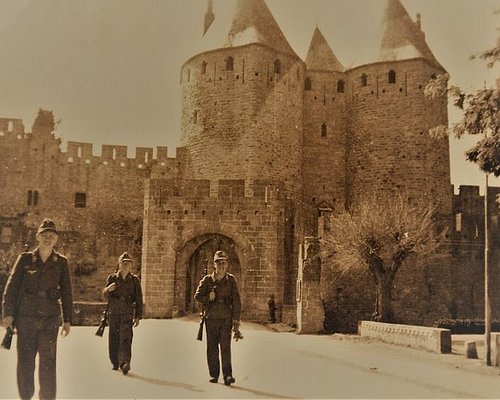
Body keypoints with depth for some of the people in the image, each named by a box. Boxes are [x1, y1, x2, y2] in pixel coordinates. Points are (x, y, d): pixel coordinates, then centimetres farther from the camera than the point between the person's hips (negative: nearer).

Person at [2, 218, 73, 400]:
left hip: (50, 319, 0)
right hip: (26, 317, 1)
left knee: (48, 361, -4)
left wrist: (67, 319, 4)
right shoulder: (25, 259, 4)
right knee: (25, 360, 5)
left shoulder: (61, 262, 4)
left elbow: (66, 292, 7)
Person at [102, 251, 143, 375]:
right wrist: (108, 289, -22)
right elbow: (105, 294, 2)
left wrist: (138, 316, 1)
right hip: (113, 313, 2)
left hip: (127, 314, -2)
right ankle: (115, 363, 24)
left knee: (126, 338, -15)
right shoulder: (112, 278, 7)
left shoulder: (135, 280, 5)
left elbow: (138, 299, 6)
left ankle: (125, 363, -24)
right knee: (113, 339, 8)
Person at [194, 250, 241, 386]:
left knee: (225, 346, -10)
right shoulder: (207, 280, 3)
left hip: (226, 318, -1)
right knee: (212, 347, 6)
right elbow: (197, 296, 4)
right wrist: (208, 297, -15)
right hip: (211, 318, 1)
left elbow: (236, 301, 2)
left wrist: (236, 319, -4)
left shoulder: (231, 280, 3)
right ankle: (214, 375, 17)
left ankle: (227, 375, -7)